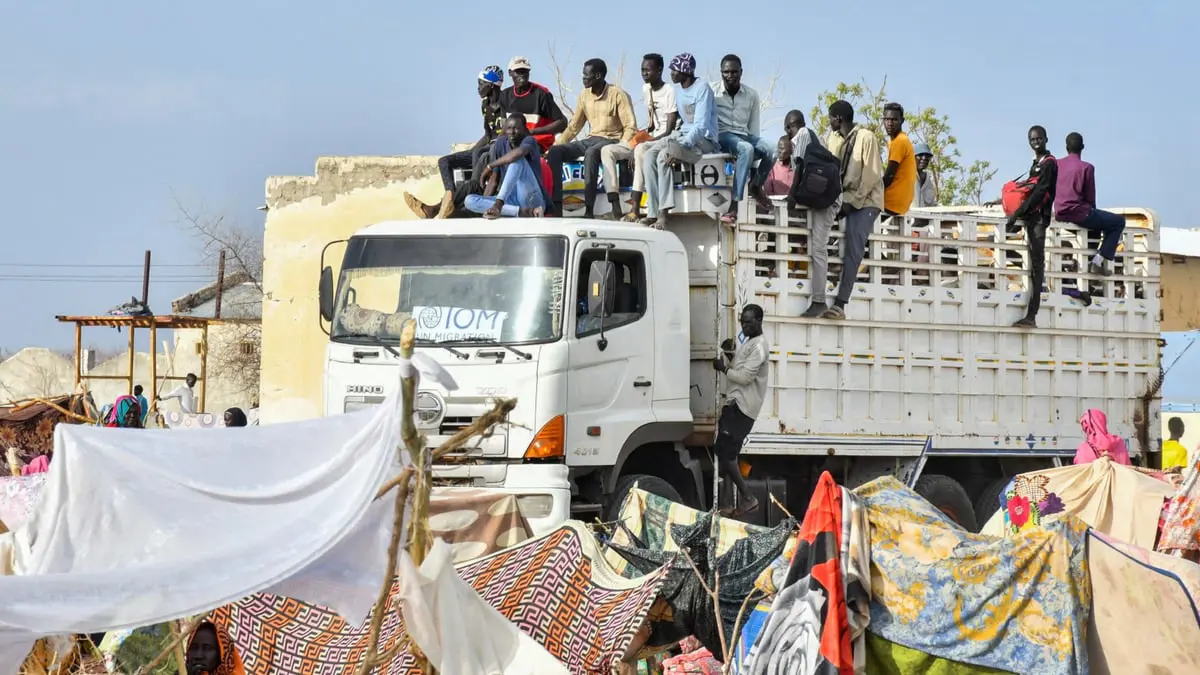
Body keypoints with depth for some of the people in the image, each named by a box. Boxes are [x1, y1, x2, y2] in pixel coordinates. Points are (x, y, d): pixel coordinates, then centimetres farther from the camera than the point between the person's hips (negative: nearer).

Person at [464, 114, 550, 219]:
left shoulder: (529, 141, -7)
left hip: (532, 199, -6)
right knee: (470, 200, -15)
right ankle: (520, 211, -29)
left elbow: (518, 153, -32)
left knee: (517, 159, -25)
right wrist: (484, 205, -4)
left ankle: (498, 205, -33)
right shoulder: (500, 144, 8)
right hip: (510, 201, 6)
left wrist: (490, 166, -18)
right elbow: (493, 179, 9)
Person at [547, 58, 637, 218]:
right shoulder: (584, 95, 11)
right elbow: (573, 127, 18)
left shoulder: (617, 94, -7)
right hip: (591, 140, 6)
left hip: (611, 140, -6)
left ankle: (589, 209, -41)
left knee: (591, 152, -40)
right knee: (555, 152, -17)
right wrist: (556, 144, 6)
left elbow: (630, 127, -10)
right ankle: (556, 207, -23)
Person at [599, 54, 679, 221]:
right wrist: (645, 132, 4)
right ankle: (616, 209, -24)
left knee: (641, 149, -40)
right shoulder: (646, 89, 13)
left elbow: (669, 130, -16)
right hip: (649, 139, 9)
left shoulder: (670, 92, -12)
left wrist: (648, 139, -22)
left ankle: (635, 209, -45)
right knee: (607, 150, -10)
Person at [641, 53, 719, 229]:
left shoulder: (702, 89, -13)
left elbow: (701, 126, -20)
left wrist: (680, 147, -29)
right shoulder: (678, 91, 14)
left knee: (664, 155, -31)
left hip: (704, 140, -8)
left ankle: (663, 213, -32)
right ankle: (653, 212, -24)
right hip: (683, 135, 8)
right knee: (649, 156, -16)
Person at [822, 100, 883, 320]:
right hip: (843, 200, 6)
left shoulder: (866, 138, -10)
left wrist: (854, 201, -15)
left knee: (853, 251, -14)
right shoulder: (833, 138, 9)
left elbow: (872, 175, -12)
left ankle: (840, 304, -21)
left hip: (865, 201, -6)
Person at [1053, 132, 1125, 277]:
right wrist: (1092, 211, 17)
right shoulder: (1086, 167, -10)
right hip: (1079, 213, -7)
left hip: (1060, 214, 7)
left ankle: (1092, 261, 30)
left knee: (1097, 220, 35)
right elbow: (1090, 197, -6)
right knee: (1119, 221, 7)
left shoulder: (1057, 165, 6)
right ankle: (1099, 261, 0)